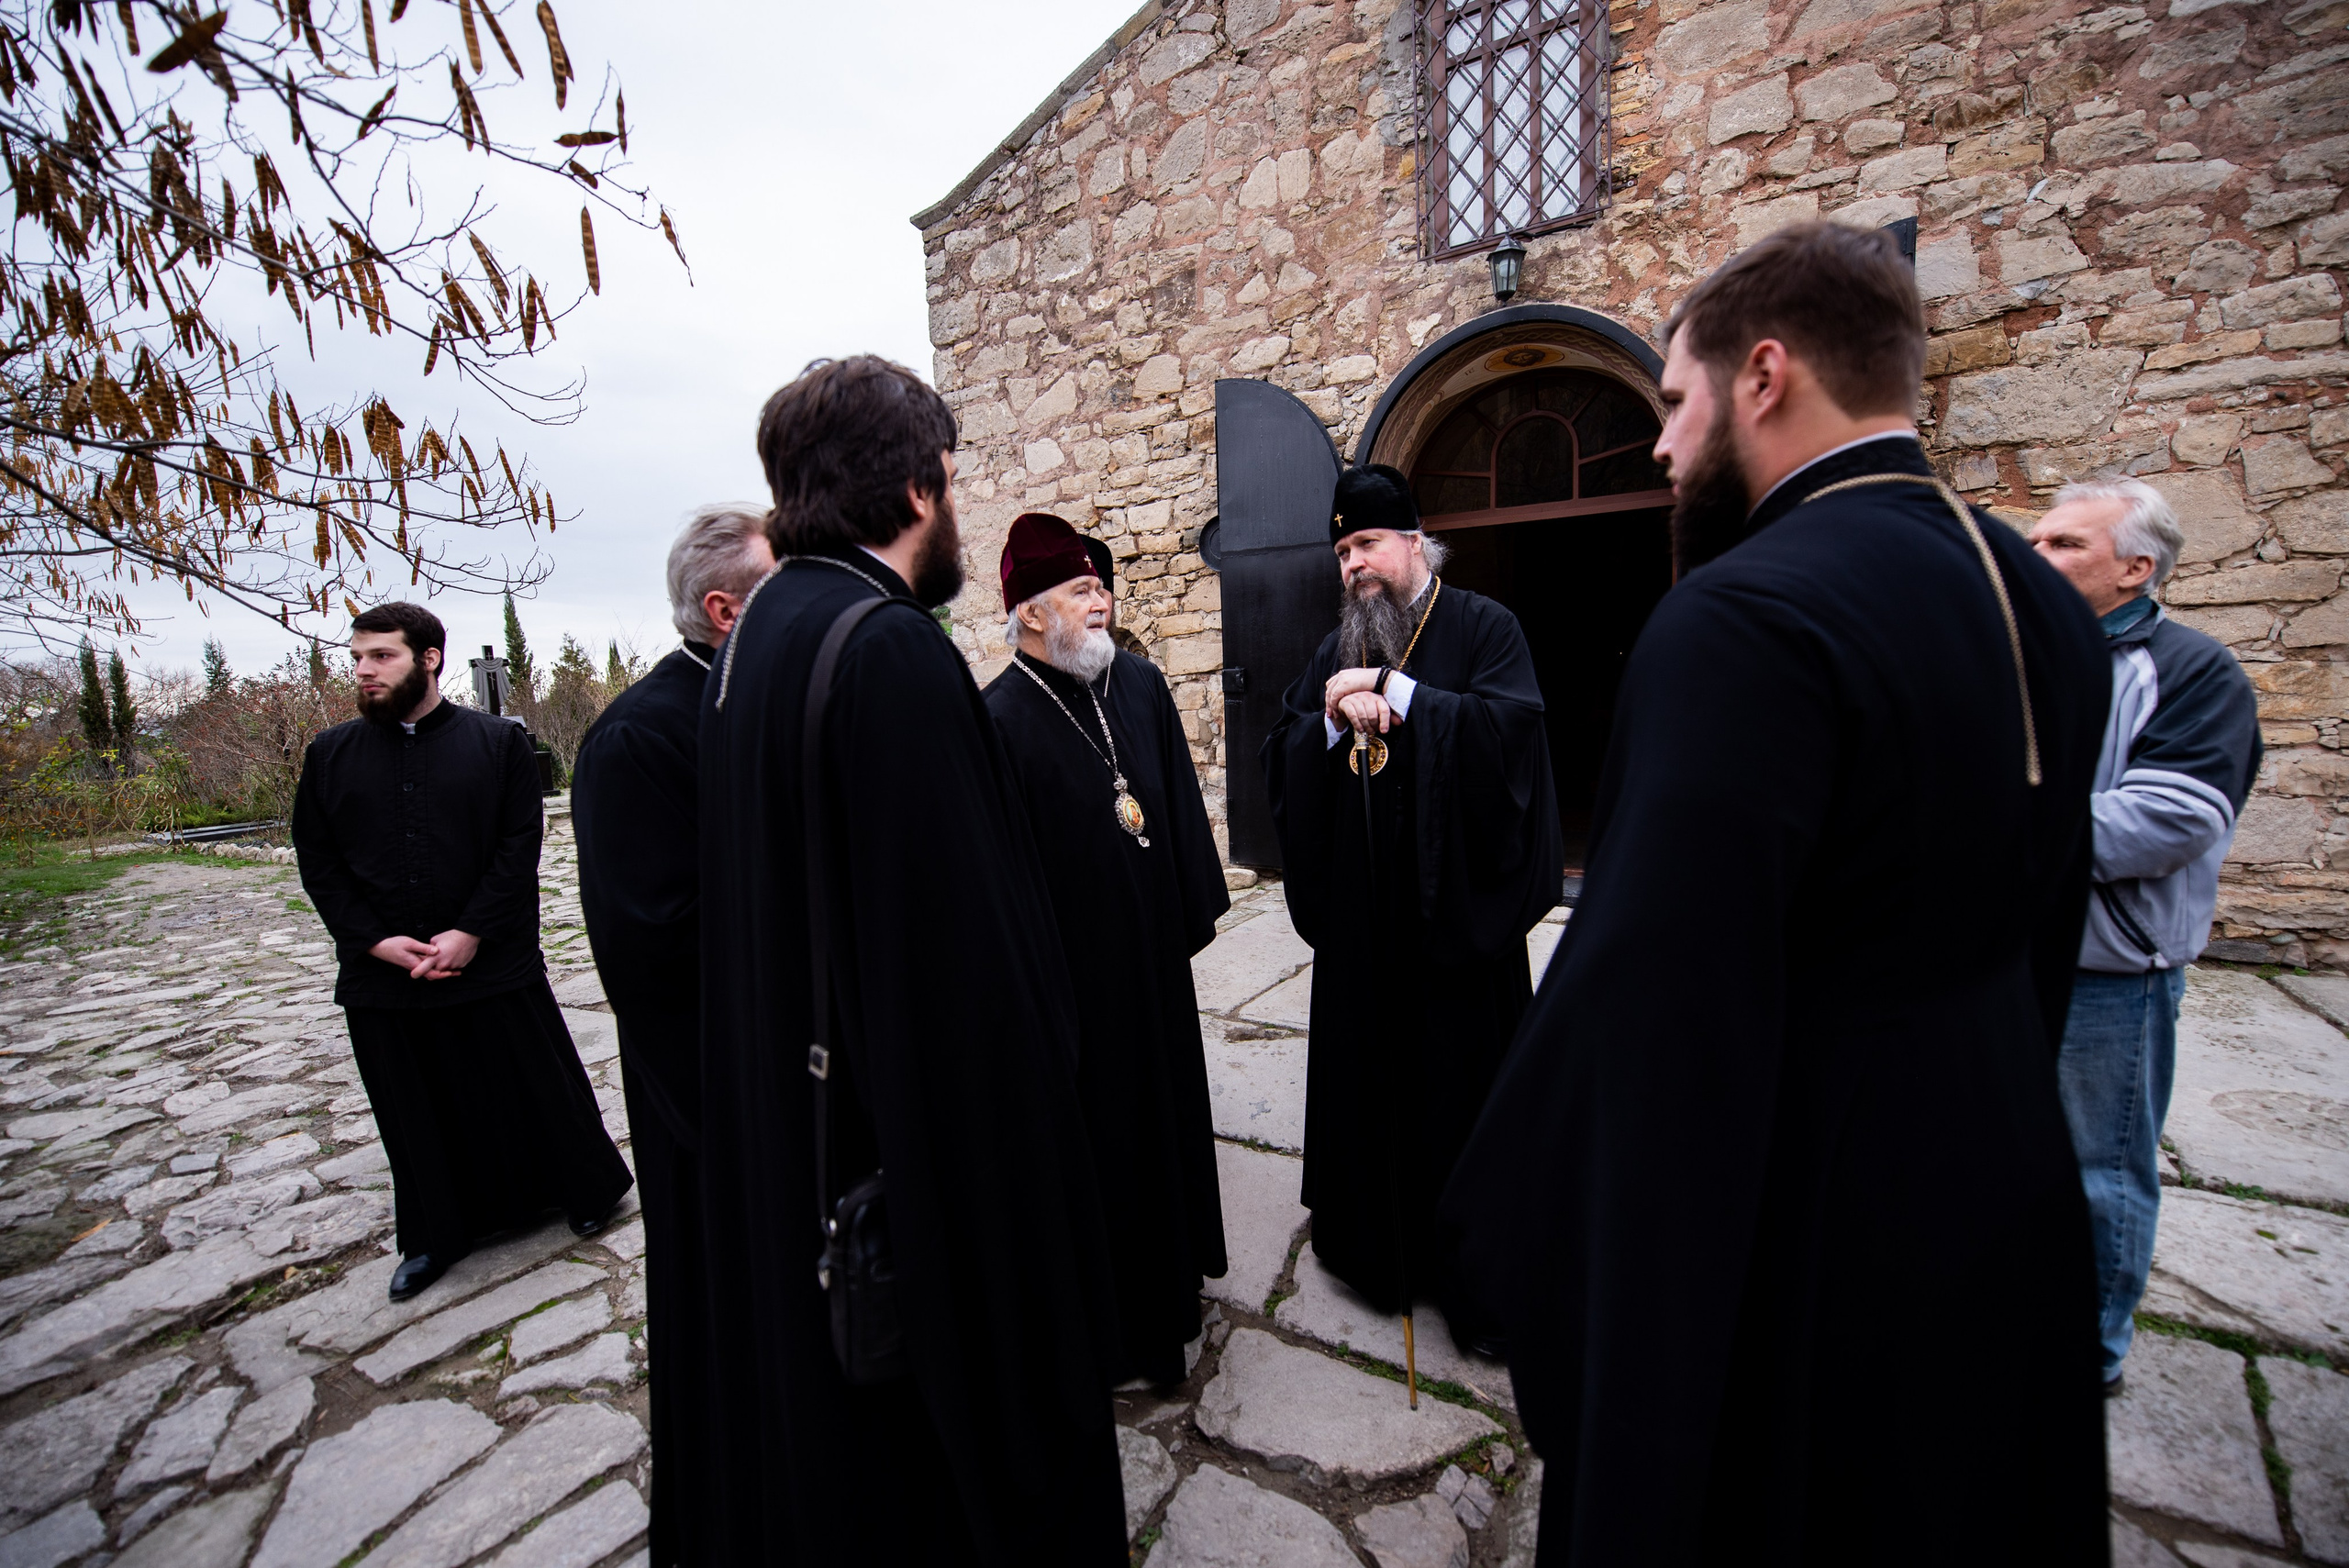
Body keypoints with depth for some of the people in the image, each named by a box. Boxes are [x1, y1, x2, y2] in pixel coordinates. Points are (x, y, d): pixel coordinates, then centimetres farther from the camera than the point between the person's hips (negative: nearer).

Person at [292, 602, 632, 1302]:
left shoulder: (499, 742, -3)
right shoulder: (330, 754, 6)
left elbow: (520, 846, -8)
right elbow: (317, 861, 5)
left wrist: (470, 935, -15)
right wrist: (373, 939, -8)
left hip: (495, 965, -3)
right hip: (381, 976, 3)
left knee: (536, 1087, 8)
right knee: (416, 1112, 16)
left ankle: (590, 1190, 29)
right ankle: (435, 1237, 35)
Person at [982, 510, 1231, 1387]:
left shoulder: (1139, 685, 2)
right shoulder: (1000, 717, -18)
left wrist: (1200, 902, 11)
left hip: (1155, 948, 7)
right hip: (1071, 968, -6)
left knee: (1166, 1099, 22)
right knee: (1096, 1125, 9)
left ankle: (1169, 1266, 47)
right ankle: (1111, 1316, 32)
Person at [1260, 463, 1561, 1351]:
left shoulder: (1483, 628, -2)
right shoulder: (1334, 653, 12)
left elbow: (1511, 727, -19)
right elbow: (1279, 759, 5)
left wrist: (1398, 696, -18)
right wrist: (1335, 721, -14)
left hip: (1455, 911, -4)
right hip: (1360, 918, 5)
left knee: (1462, 1081, 5)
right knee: (1366, 1075, 14)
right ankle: (1375, 1245, 35)